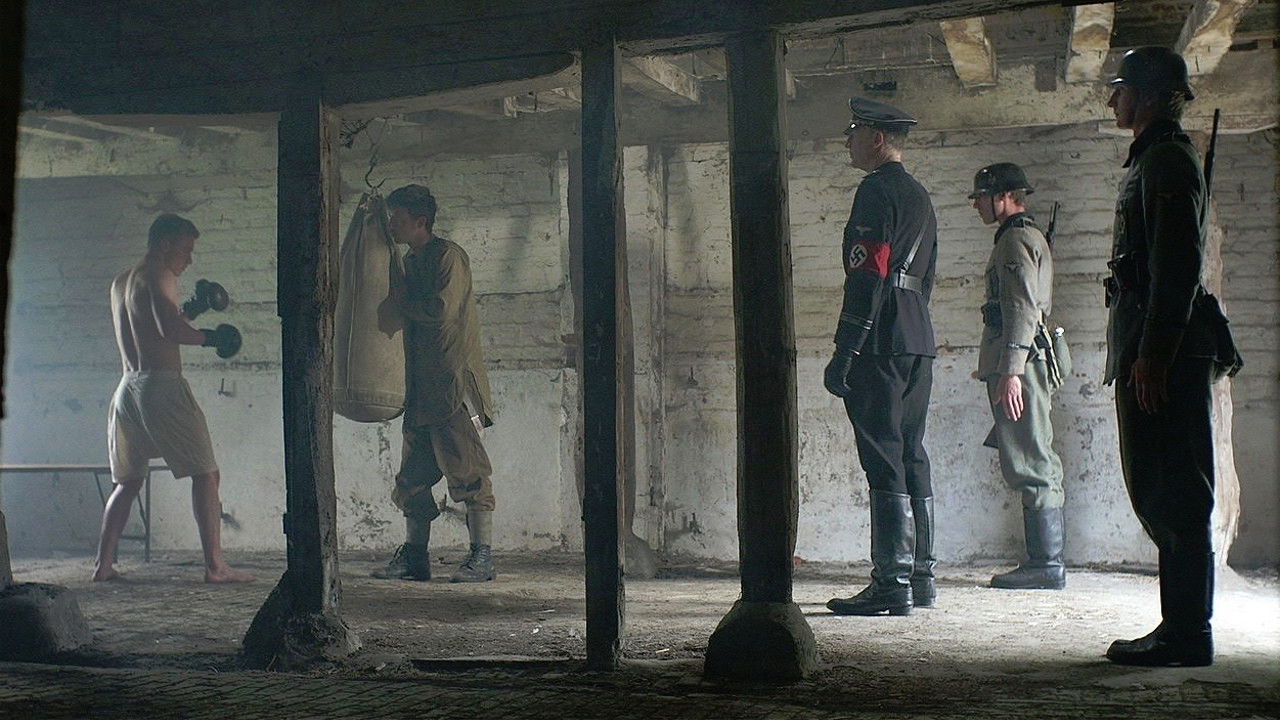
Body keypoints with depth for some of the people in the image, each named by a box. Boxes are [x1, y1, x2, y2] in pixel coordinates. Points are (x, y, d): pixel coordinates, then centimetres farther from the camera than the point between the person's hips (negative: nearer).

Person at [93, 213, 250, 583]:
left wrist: (191, 310, 22)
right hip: (162, 386, -8)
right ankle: (214, 564, -8)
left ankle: (103, 563, 16)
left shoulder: (119, 283, 20)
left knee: (128, 481, 18)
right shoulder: (159, 276, -7)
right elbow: (170, 330, -22)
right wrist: (211, 337, -8)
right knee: (206, 474, -4)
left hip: (127, 388, 8)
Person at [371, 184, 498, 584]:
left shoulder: (448, 255, -7)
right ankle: (414, 557, 16)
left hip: (453, 379, -9)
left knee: (467, 469, -8)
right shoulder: (410, 261, 20)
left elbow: (442, 310, -18)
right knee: (413, 473, 10)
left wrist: (402, 300, -6)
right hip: (420, 386, 9)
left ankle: (482, 556, -5)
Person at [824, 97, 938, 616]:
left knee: (885, 462, -9)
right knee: (912, 457, 11)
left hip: (881, 342, -10)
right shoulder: (918, 195, 21)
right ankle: (919, 576, 16)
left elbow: (868, 277, -17)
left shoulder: (877, 191, -9)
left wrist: (844, 353, -18)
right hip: (919, 341, 10)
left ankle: (891, 584, -8)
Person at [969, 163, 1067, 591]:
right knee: (1027, 465, 10)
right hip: (1022, 366, 10)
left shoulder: (1017, 240, -8)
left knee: (1032, 465, -9)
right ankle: (1043, 562, 13)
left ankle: (1047, 566, -7)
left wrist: (1010, 372, -23)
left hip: (1018, 366, -10)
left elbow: (1022, 310, -18)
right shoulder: (1027, 237, 24)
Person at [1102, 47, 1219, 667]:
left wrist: (1152, 354, -23)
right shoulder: (1153, 158, 22)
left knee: (1172, 496, -8)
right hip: (1148, 351, 11)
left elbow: (1179, 263, -19)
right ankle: (1181, 625, 18)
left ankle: (1187, 633, -3)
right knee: (1158, 494, 12)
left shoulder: (1167, 159, -10)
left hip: (1164, 355, -11)